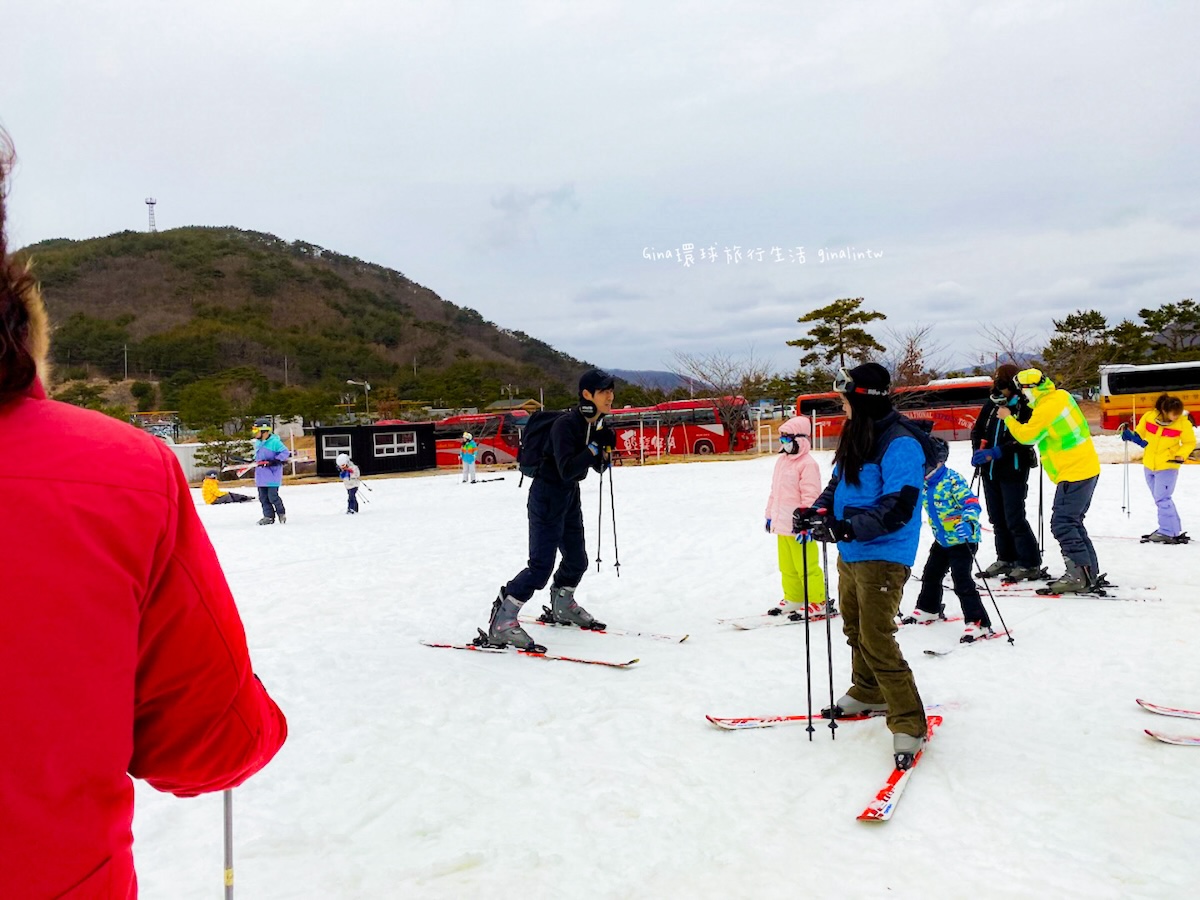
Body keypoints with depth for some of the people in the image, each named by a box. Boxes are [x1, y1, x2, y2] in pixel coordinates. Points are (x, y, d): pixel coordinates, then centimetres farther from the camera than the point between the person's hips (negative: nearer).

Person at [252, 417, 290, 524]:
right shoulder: (258, 443, 14)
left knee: (272, 496, -8)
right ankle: (269, 516, 12)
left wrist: (275, 461, -22)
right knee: (263, 497, 6)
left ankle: (281, 513, 12)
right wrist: (255, 461, 15)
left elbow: (285, 452, -15)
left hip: (272, 474, -8)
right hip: (261, 474, 8)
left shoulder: (274, 441, -13)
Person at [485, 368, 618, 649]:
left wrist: (606, 451, -9)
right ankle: (500, 624, -7)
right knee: (541, 564, -14)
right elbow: (567, 470, -31)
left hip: (570, 496, 9)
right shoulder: (566, 424, -24)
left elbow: (599, 467, 11)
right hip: (547, 496, -9)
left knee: (577, 559, 17)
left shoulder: (596, 424, 2)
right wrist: (596, 446, -29)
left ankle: (561, 607, 42)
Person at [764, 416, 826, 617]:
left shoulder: (807, 464, -14)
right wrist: (770, 515, 20)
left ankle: (817, 603, 10)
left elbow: (811, 496, -18)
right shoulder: (781, 460, 13)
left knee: (807, 567, -1)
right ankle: (792, 599, 29)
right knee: (787, 567, 17)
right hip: (782, 525, 9)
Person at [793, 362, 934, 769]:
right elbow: (839, 484, 17)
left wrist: (846, 527, -34)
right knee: (855, 629, 21)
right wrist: (817, 510, -1)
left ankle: (909, 724, 0)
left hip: (882, 557, -9)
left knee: (876, 639, -10)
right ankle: (868, 693, 41)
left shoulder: (900, 442, -19)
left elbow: (898, 507, -26)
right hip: (850, 553, 9)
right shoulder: (855, 436, 9)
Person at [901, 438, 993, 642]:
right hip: (942, 540, 9)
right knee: (931, 574, 21)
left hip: (963, 539, -9)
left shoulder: (952, 480, -23)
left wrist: (968, 523, -45)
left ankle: (979, 623, -10)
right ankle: (929, 609, 43)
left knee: (962, 582, -15)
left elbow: (972, 503, -28)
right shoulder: (923, 483, 0)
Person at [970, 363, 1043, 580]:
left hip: (1013, 472, -7)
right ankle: (1006, 559, 27)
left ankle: (1030, 564, 4)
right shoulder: (991, 405, 8)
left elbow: (1024, 440, -18)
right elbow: (977, 429, 13)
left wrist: (996, 452, -25)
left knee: (1015, 520, -7)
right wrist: (978, 450, -4)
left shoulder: (1025, 409, -9)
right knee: (997, 519, 14)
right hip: (990, 471, 7)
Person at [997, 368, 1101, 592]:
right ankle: (1089, 573, 19)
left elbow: (1026, 435, -10)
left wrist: (1008, 418, 4)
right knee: (1072, 523, 16)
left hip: (1073, 474, -10)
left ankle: (1080, 575, -10)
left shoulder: (1046, 408, -19)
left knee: (1062, 525, -9)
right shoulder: (1060, 396, 9)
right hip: (1087, 469, 10)